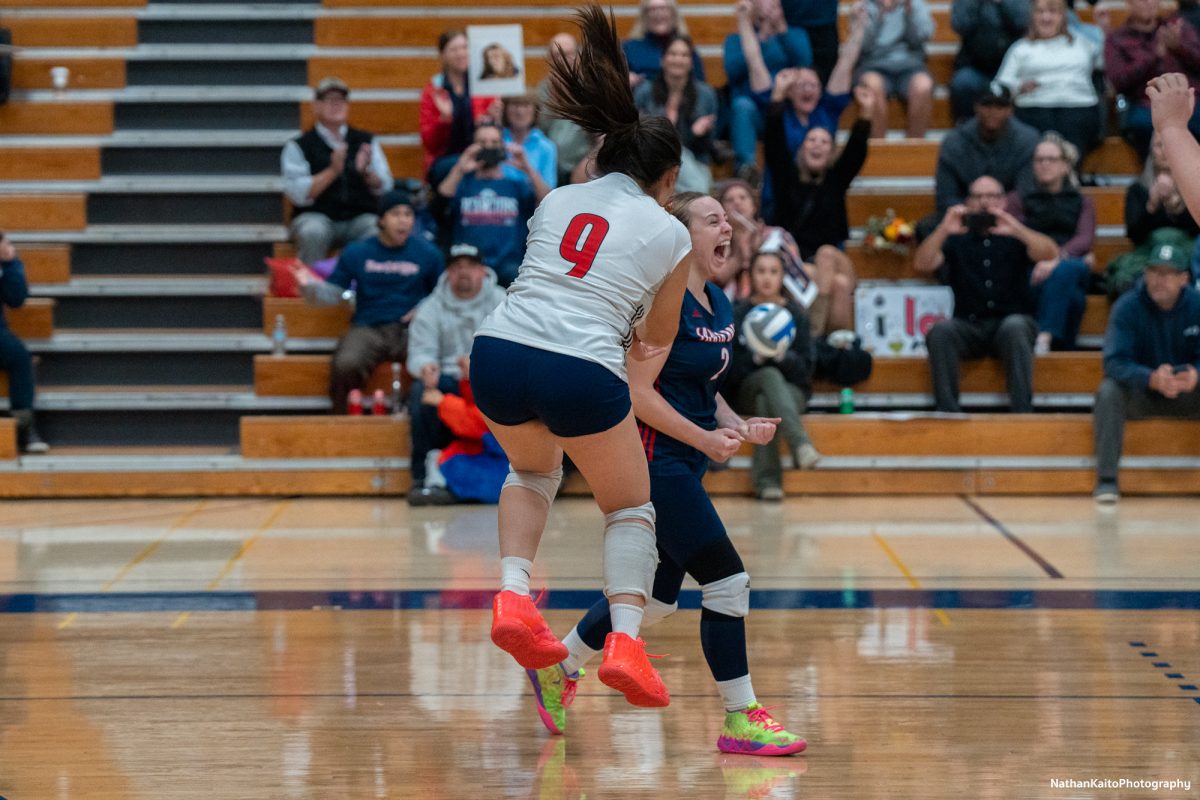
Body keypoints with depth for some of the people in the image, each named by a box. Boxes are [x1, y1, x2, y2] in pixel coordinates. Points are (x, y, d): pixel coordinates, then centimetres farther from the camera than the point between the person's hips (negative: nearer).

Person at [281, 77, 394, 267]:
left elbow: (385, 189, 6)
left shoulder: (366, 141, 14)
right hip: (316, 217, -2)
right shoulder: (298, 146, 4)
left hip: (360, 217, 2)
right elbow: (299, 195, -8)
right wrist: (333, 171, -19)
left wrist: (365, 172, -15)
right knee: (312, 233, -36)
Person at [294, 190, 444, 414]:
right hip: (368, 329, 0)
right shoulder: (357, 253, 10)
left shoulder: (428, 253, 11)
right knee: (345, 365, -32)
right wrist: (309, 285, -7)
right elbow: (334, 293, 13)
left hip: (411, 329, 0)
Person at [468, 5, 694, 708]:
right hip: (582, 372, -4)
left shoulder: (556, 201, 21)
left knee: (533, 468, 35)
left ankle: (513, 596, 13)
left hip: (499, 353, 4)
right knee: (630, 505, 19)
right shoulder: (670, 233, 12)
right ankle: (625, 642, 0)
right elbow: (660, 336, 25)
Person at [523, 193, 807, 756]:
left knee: (657, 595, 16)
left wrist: (738, 425, 6)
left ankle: (558, 666, 34)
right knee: (726, 579, -12)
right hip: (654, 461, -10)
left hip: (682, 463, 10)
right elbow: (638, 393, -19)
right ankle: (741, 721, -6)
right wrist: (706, 438, -18)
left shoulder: (717, 305, 12)